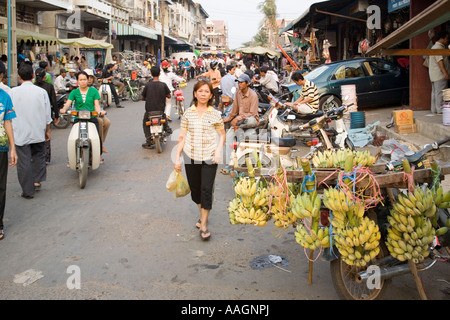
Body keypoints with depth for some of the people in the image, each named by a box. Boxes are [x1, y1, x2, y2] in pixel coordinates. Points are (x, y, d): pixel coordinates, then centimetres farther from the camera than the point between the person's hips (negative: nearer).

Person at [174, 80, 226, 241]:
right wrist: (177, 158, 2)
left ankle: (204, 225, 2)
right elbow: (182, 137, 6)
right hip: (191, 157, 2)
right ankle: (202, 214, 37)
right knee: (195, 189, 12)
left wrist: (218, 151, -6)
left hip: (209, 157, -2)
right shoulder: (188, 113, 4)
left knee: (207, 189, -7)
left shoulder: (215, 114, 1)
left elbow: (222, 134, 10)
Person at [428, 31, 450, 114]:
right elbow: (440, 60, -21)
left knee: (435, 92, 10)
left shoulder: (435, 47, 22)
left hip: (434, 75, 11)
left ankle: (434, 110, 12)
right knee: (440, 92, -11)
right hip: (439, 74, -11)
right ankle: (441, 110, -12)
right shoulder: (438, 47, -12)